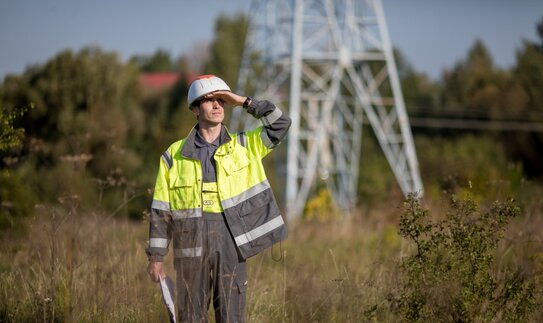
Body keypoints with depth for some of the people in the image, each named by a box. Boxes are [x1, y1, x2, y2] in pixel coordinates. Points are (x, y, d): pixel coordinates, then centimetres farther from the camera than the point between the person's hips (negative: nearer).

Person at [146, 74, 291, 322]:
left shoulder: (244, 146, 9)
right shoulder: (174, 155, 5)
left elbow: (281, 123, 0)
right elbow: (161, 211, 5)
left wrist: (243, 102, -4)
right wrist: (156, 257, 2)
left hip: (231, 243, 0)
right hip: (191, 244, 0)